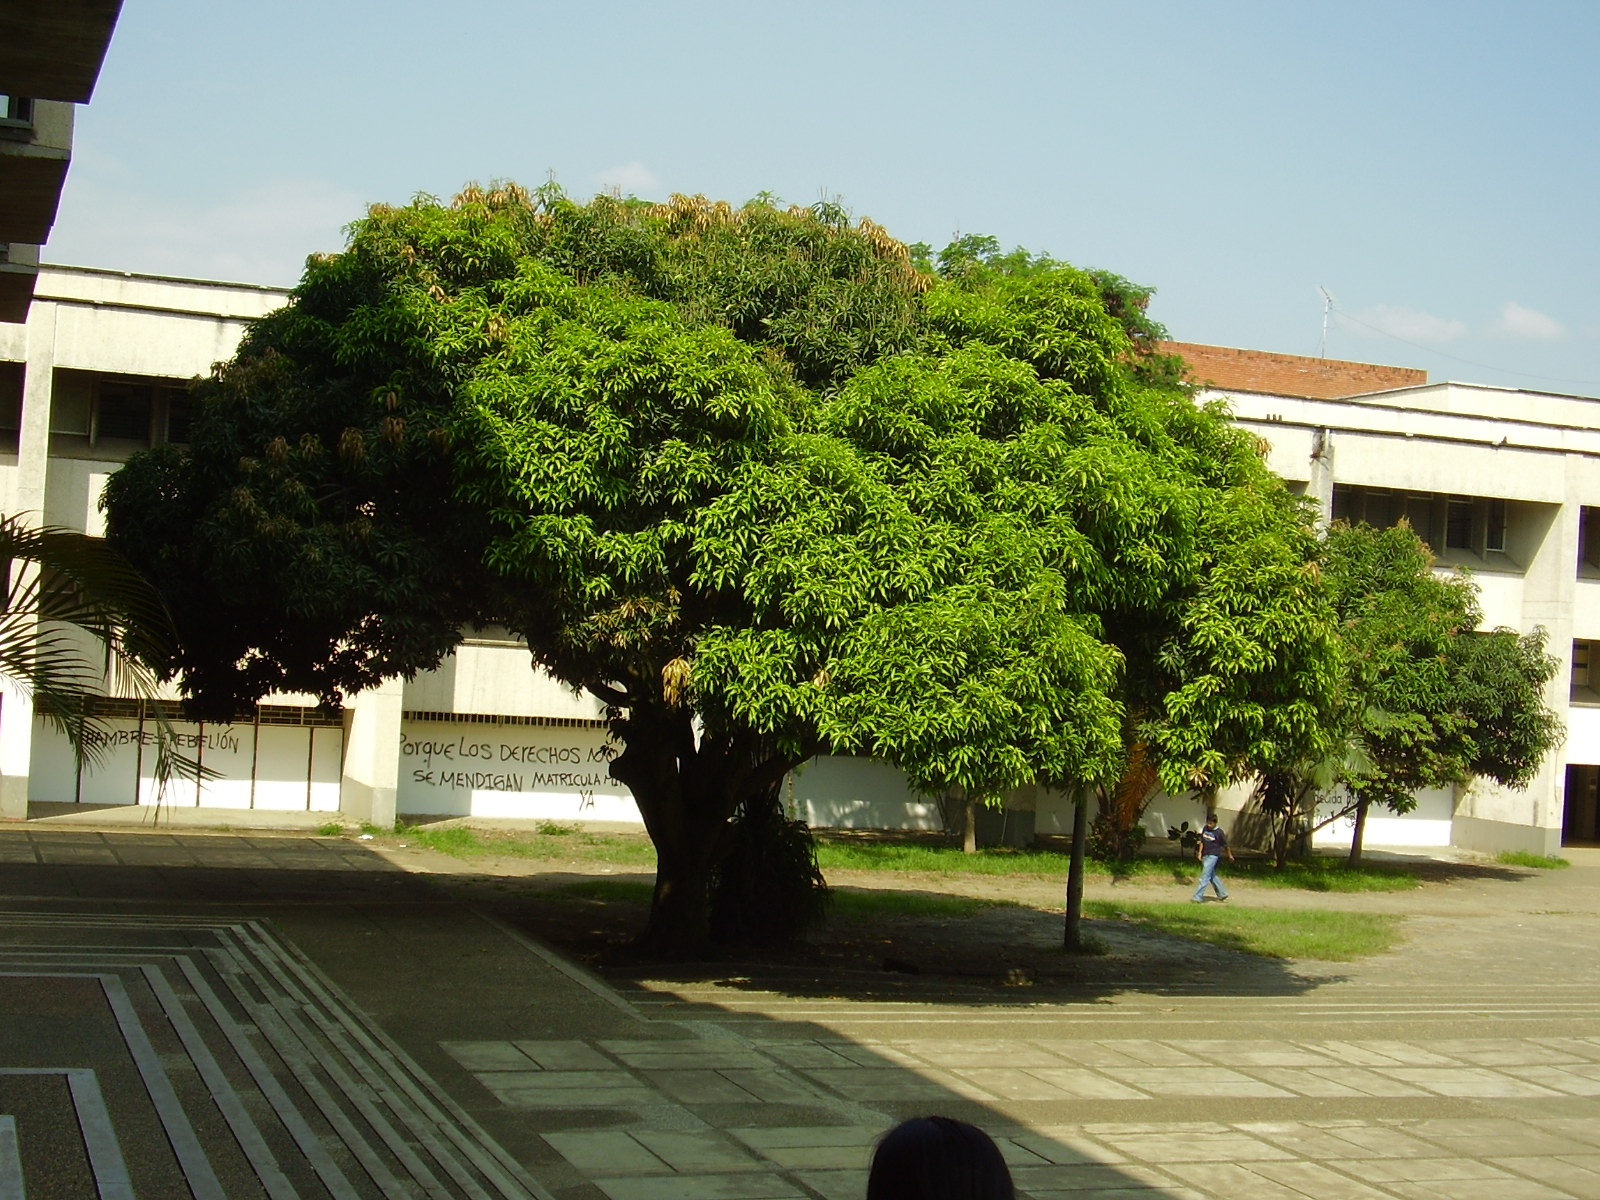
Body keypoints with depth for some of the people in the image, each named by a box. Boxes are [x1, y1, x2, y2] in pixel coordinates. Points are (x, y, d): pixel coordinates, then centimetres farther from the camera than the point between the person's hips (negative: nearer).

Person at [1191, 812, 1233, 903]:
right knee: (1212, 876, 16)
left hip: (1213, 856, -7)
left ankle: (1198, 897, -12)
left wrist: (1230, 855, 9)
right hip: (1205, 855, 7)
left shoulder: (1219, 832, -11)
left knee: (1205, 877, -11)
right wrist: (1200, 852, 7)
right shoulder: (1205, 829, 5)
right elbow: (1202, 841, 15)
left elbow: (1225, 845, -1)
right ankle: (1222, 894, 30)